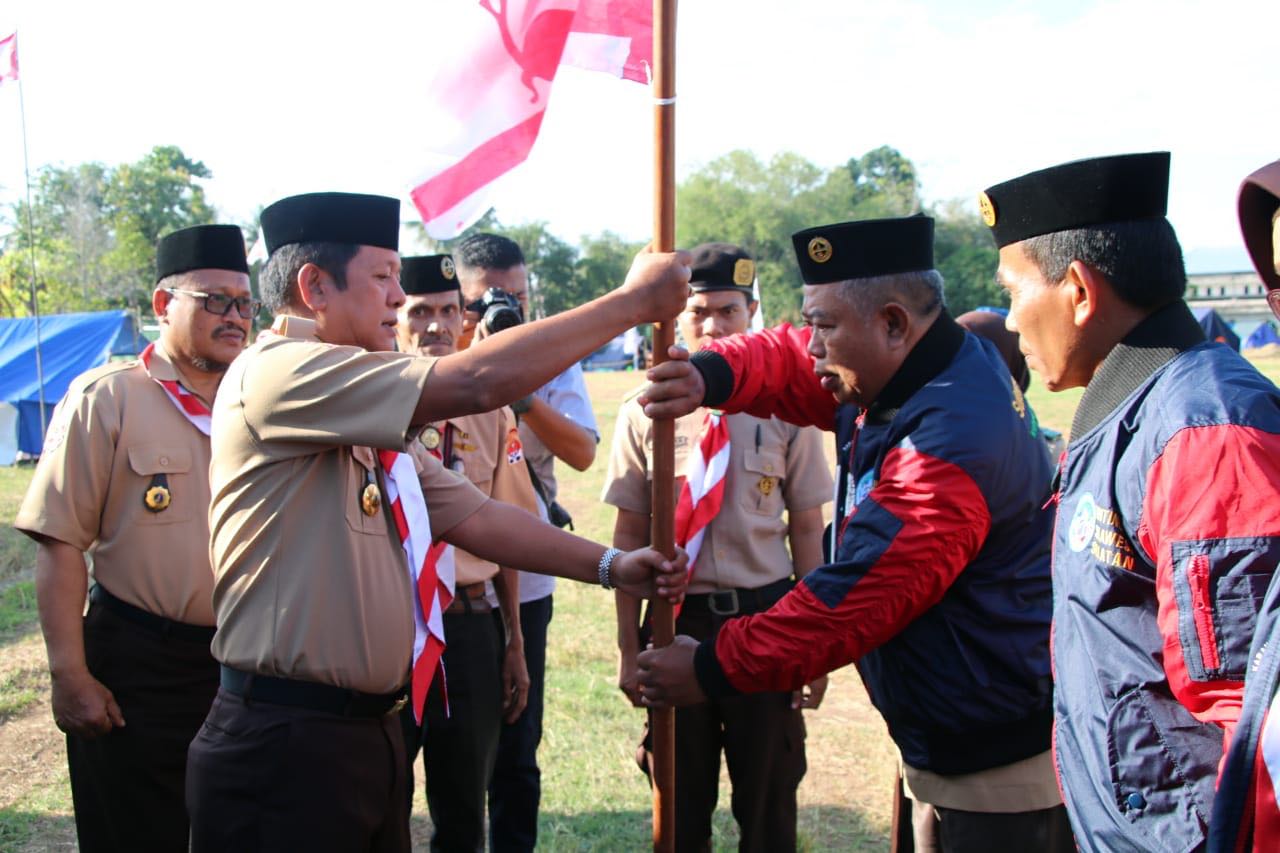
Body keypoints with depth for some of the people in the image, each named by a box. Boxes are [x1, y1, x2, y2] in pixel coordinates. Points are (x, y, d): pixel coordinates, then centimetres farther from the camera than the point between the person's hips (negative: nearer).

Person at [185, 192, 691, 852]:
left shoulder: (373, 424, 14)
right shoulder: (275, 371, -16)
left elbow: (477, 516, 10)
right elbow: (475, 382, -24)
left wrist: (609, 566, 0)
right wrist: (633, 301, -16)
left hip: (368, 732, 9)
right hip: (285, 746, -9)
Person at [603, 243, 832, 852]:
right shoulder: (646, 411, -4)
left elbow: (806, 530, 1)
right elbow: (630, 534, 1)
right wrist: (628, 648, 2)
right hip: (677, 619, 0)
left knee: (770, 804, 14)